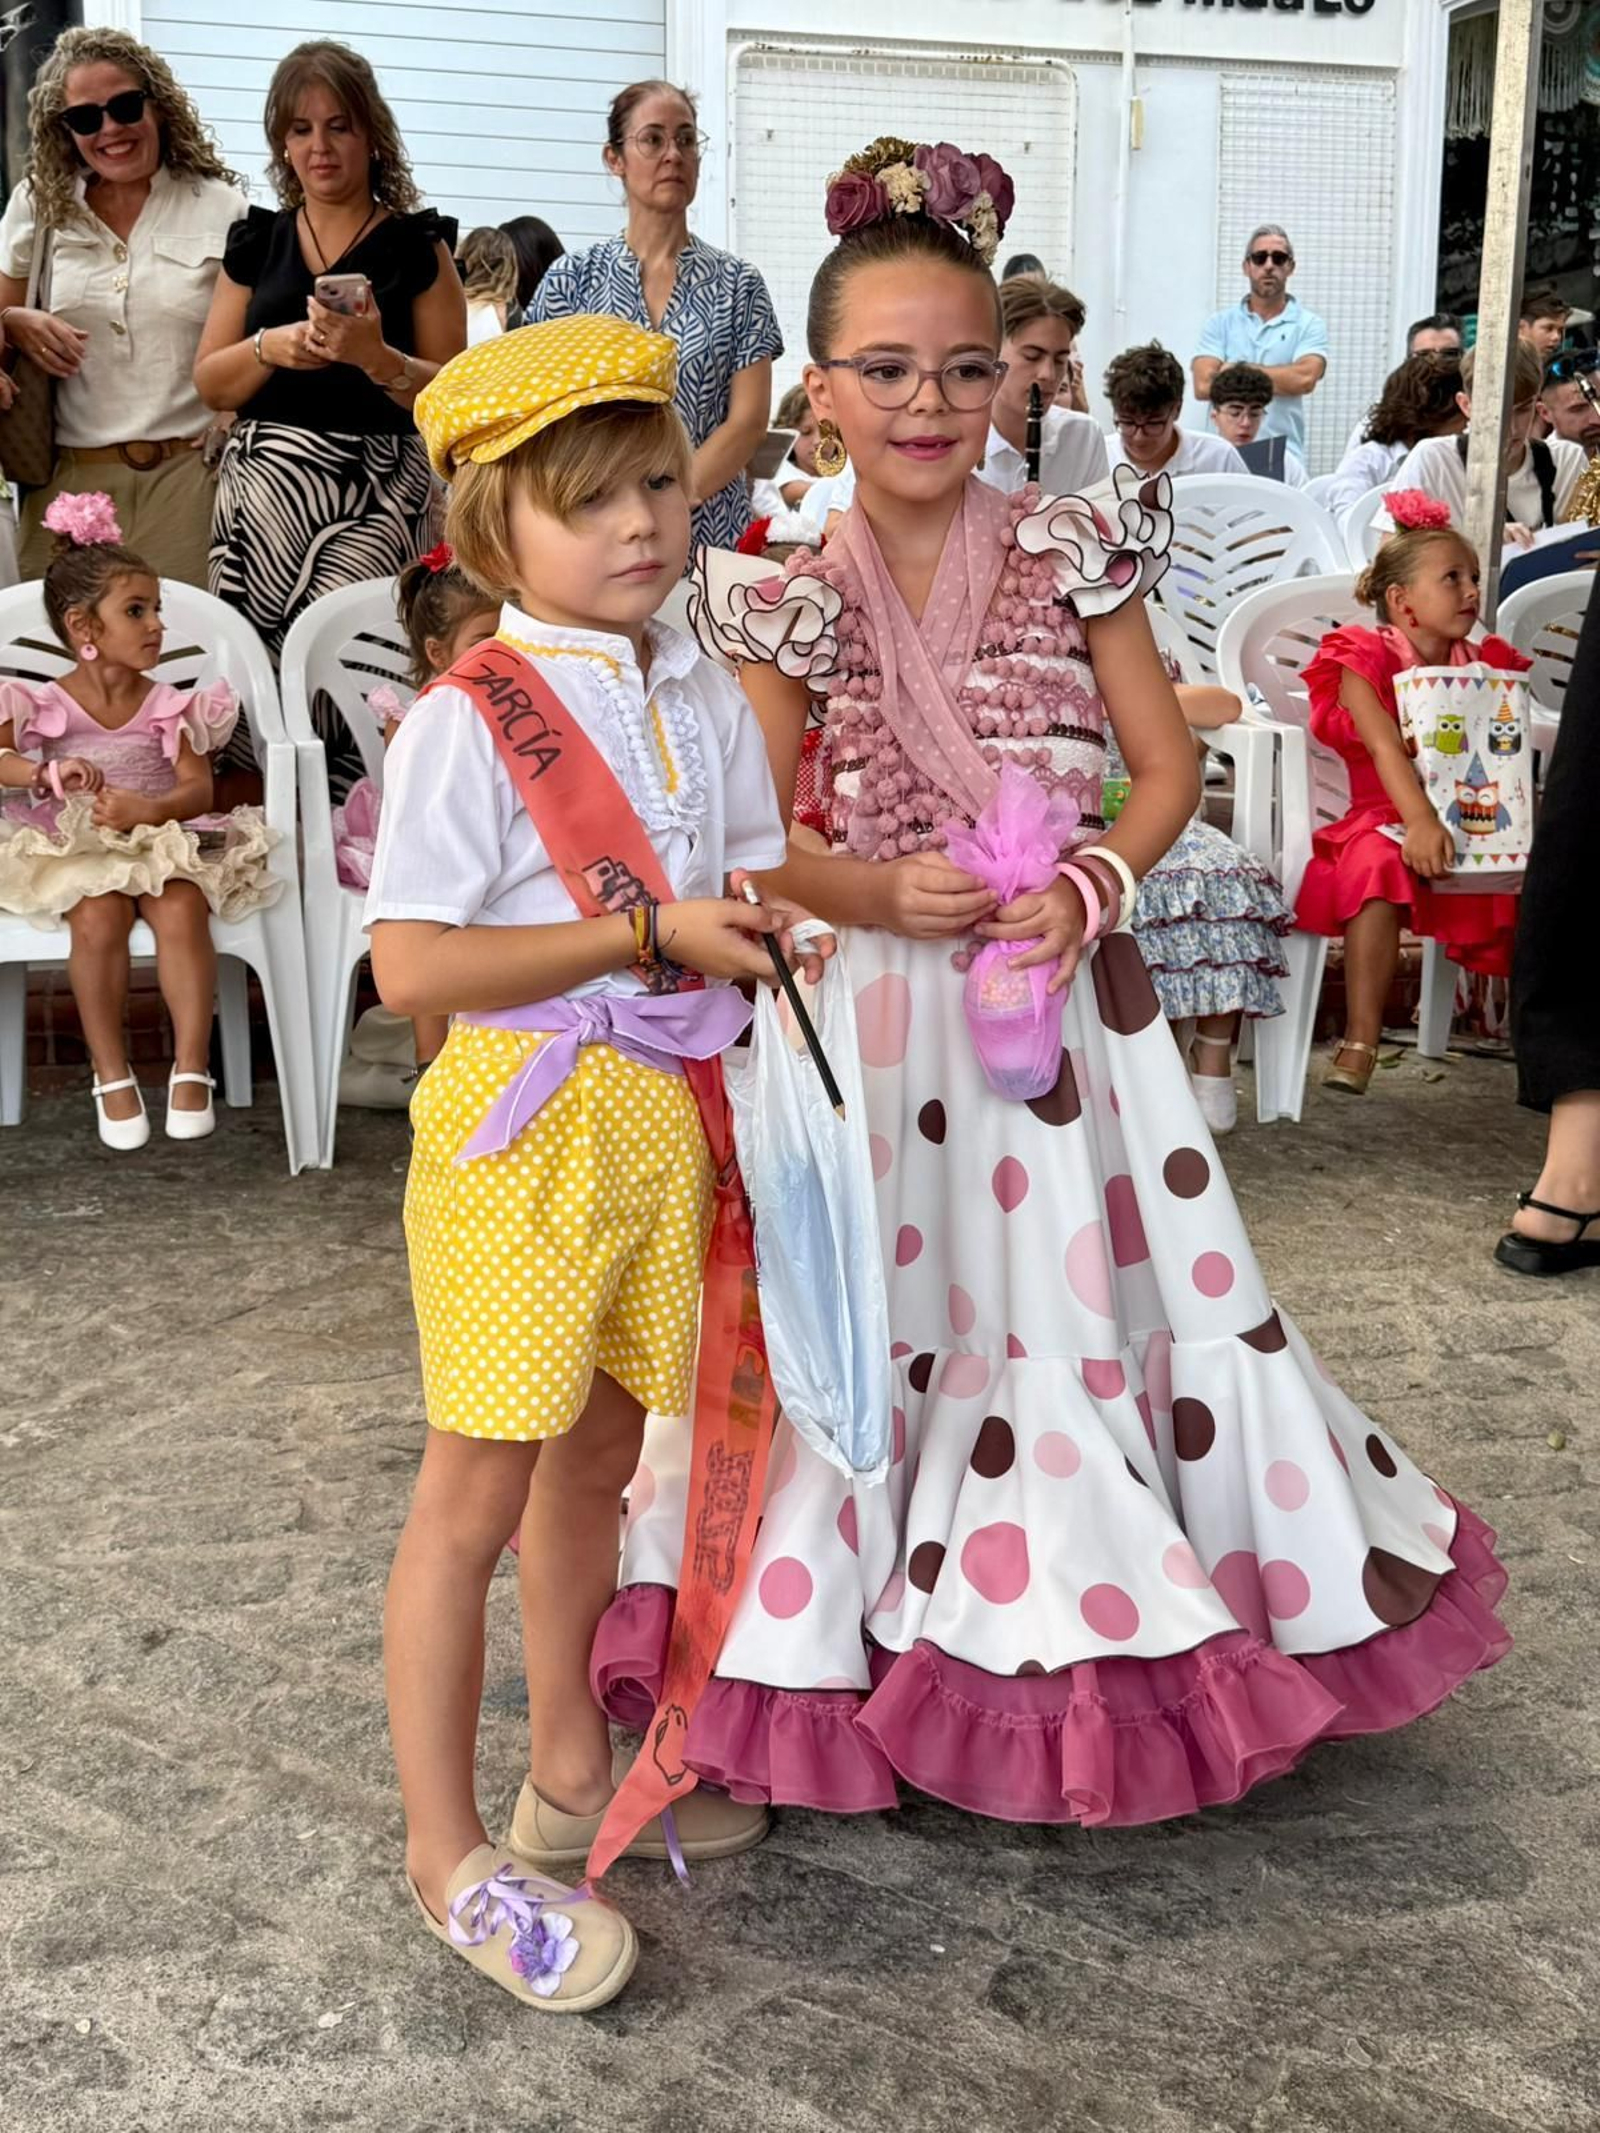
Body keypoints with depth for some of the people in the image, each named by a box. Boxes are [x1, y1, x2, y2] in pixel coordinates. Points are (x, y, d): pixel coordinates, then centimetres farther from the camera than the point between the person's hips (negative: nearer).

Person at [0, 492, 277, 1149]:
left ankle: (192, 1066, -21)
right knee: (99, 917, -31)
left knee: (181, 910, -31)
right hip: (79, 850, -1)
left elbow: (198, 789, -6)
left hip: (163, 843, 1)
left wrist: (146, 809, -25)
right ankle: (111, 1075, -18)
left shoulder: (169, 707, 3)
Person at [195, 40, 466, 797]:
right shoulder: (256, 242, 14)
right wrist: (272, 346, -6)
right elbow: (210, 384, 13)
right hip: (263, 490, 3)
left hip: (376, 494, -3)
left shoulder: (416, 244, 5)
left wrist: (374, 355, -16)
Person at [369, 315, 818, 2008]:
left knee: (596, 1457, 19)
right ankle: (446, 1850, 18)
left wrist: (769, 919, -6)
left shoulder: (709, 699, 7)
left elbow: (755, 890, 17)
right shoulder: (469, 717, -13)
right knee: (476, 1488, 2)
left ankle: (569, 1771, 37)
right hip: (523, 1120, -6)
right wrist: (650, 935, -20)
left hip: (666, 1115, 7)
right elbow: (411, 968, -20)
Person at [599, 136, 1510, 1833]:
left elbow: (1167, 769, 2)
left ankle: (1091, 1626, 29)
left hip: (1064, 989, 1)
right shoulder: (796, 605, -2)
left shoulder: (1072, 557, -1)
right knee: (870, 1310, 6)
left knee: (1084, 1286, 8)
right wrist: (882, 897, -19)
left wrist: (1088, 885, -16)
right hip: (877, 1009, 0)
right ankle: (855, 1632, 27)